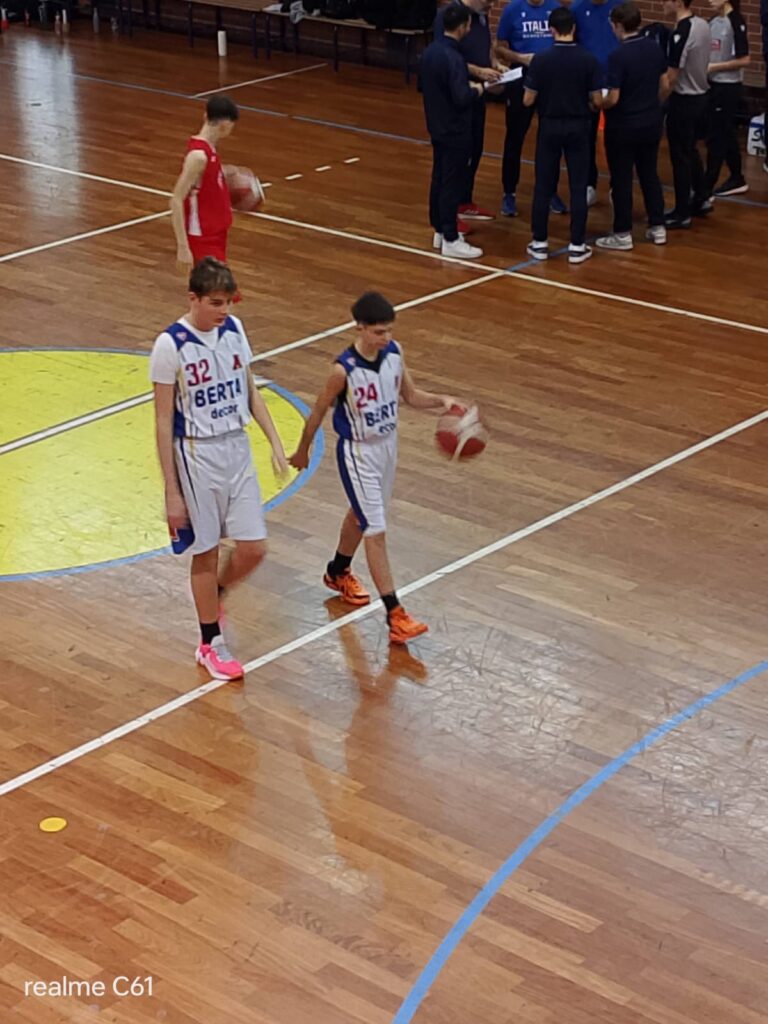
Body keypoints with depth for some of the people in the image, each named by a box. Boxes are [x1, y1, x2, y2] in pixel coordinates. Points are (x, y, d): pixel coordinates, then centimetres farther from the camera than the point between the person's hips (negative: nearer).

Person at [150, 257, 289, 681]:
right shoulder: (170, 345, -17)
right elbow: (164, 422, -13)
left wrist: (274, 441, 2)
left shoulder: (234, 329, 0)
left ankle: (213, 599, 36)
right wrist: (172, 491, -12)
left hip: (237, 448, 5)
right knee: (207, 552, 6)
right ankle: (210, 643, 24)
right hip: (198, 455, -5)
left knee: (253, 548, 5)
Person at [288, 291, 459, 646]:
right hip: (358, 453, -7)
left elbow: (410, 396, 4)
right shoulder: (344, 370, -25)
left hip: (388, 444, 7)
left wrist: (441, 400, -16)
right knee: (376, 531, -7)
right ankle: (395, 616, -6)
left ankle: (338, 572, 52)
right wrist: (302, 451, 2)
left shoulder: (394, 352, -9)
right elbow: (318, 411, -11)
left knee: (361, 515, 26)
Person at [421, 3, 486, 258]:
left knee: (438, 178, 16)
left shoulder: (429, 51, 3)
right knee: (452, 183, -2)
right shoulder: (453, 58, -25)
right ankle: (450, 240, 3)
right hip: (455, 131, -9)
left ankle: (440, 230, 26)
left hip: (437, 127, 9)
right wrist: (476, 91, -8)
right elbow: (462, 99, -28)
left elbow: (422, 86, 15)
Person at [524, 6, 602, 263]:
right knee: (578, 186, 5)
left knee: (543, 186, 9)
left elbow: (528, 101, -7)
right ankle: (577, 246, 6)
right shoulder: (588, 60, -9)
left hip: (549, 127, 0)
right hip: (577, 127, 0)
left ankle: (540, 243, 12)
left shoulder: (540, 60, -10)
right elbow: (597, 101, -5)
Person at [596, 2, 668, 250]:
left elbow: (613, 98, -22)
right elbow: (664, 84, 9)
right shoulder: (655, 48, 0)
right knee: (650, 174, 17)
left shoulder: (618, 56, -22)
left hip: (624, 126, -6)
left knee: (621, 179, 4)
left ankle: (623, 234, 9)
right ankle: (658, 227, 21)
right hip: (652, 122, 6)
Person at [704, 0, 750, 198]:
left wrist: (714, 67, -16)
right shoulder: (712, 22, 8)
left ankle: (706, 189, -1)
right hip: (713, 85, 8)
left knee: (716, 137, -5)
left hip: (728, 87, -8)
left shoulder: (736, 22, -14)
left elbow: (744, 60, -17)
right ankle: (737, 180, 27)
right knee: (726, 135, 15)